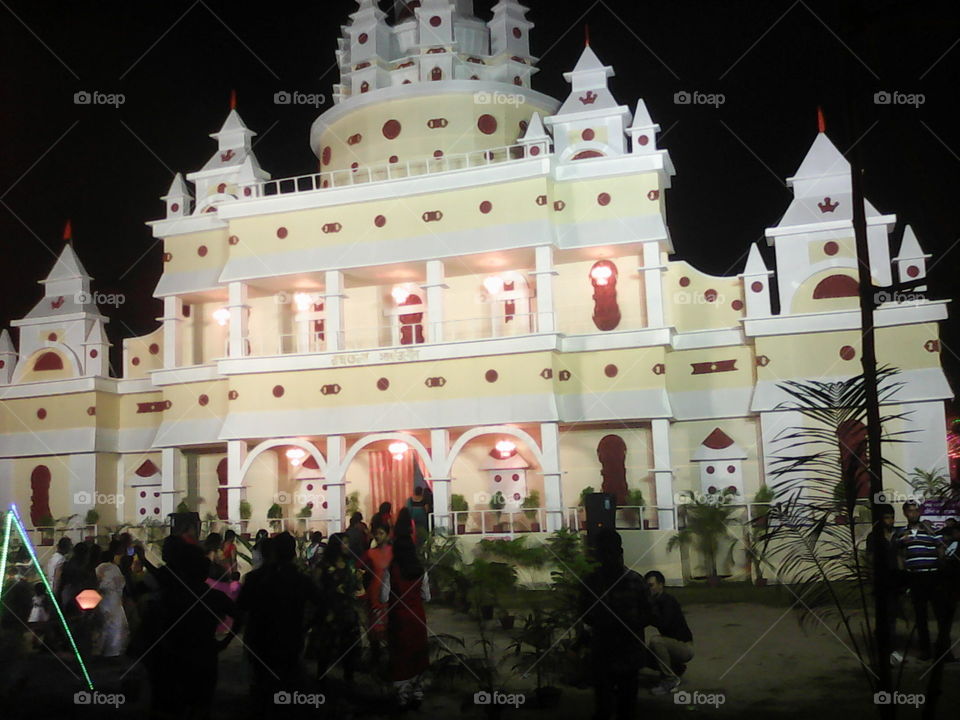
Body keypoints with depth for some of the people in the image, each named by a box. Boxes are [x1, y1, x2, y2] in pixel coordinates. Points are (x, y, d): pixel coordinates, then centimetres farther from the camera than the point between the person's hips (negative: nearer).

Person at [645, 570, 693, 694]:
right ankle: (676, 668, 20)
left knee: (655, 641, -31)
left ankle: (669, 681, -17)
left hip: (685, 647, -9)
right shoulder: (656, 601, 5)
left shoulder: (668, 601, -19)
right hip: (672, 643, 9)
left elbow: (663, 624, -32)